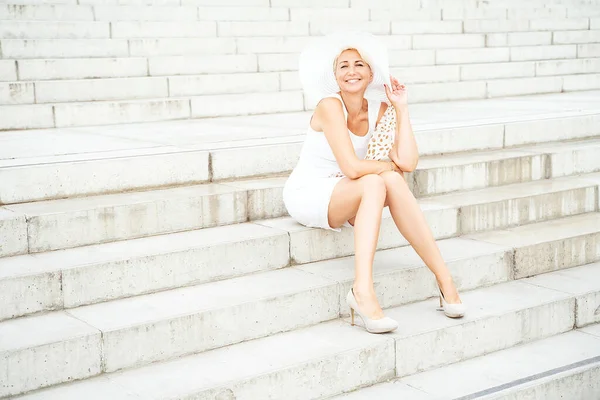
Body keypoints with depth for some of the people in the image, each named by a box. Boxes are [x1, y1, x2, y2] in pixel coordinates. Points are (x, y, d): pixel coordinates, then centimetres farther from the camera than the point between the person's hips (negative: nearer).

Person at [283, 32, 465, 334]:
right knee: (376, 183, -31)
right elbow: (352, 167, -27)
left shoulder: (378, 109, 1)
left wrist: (402, 108, -8)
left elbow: (408, 162, -13)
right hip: (306, 195, -5)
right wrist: (392, 166, -10)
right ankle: (363, 290, -40)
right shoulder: (330, 105, -16)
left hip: (340, 199, 6)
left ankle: (444, 280, -24)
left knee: (392, 181, -24)